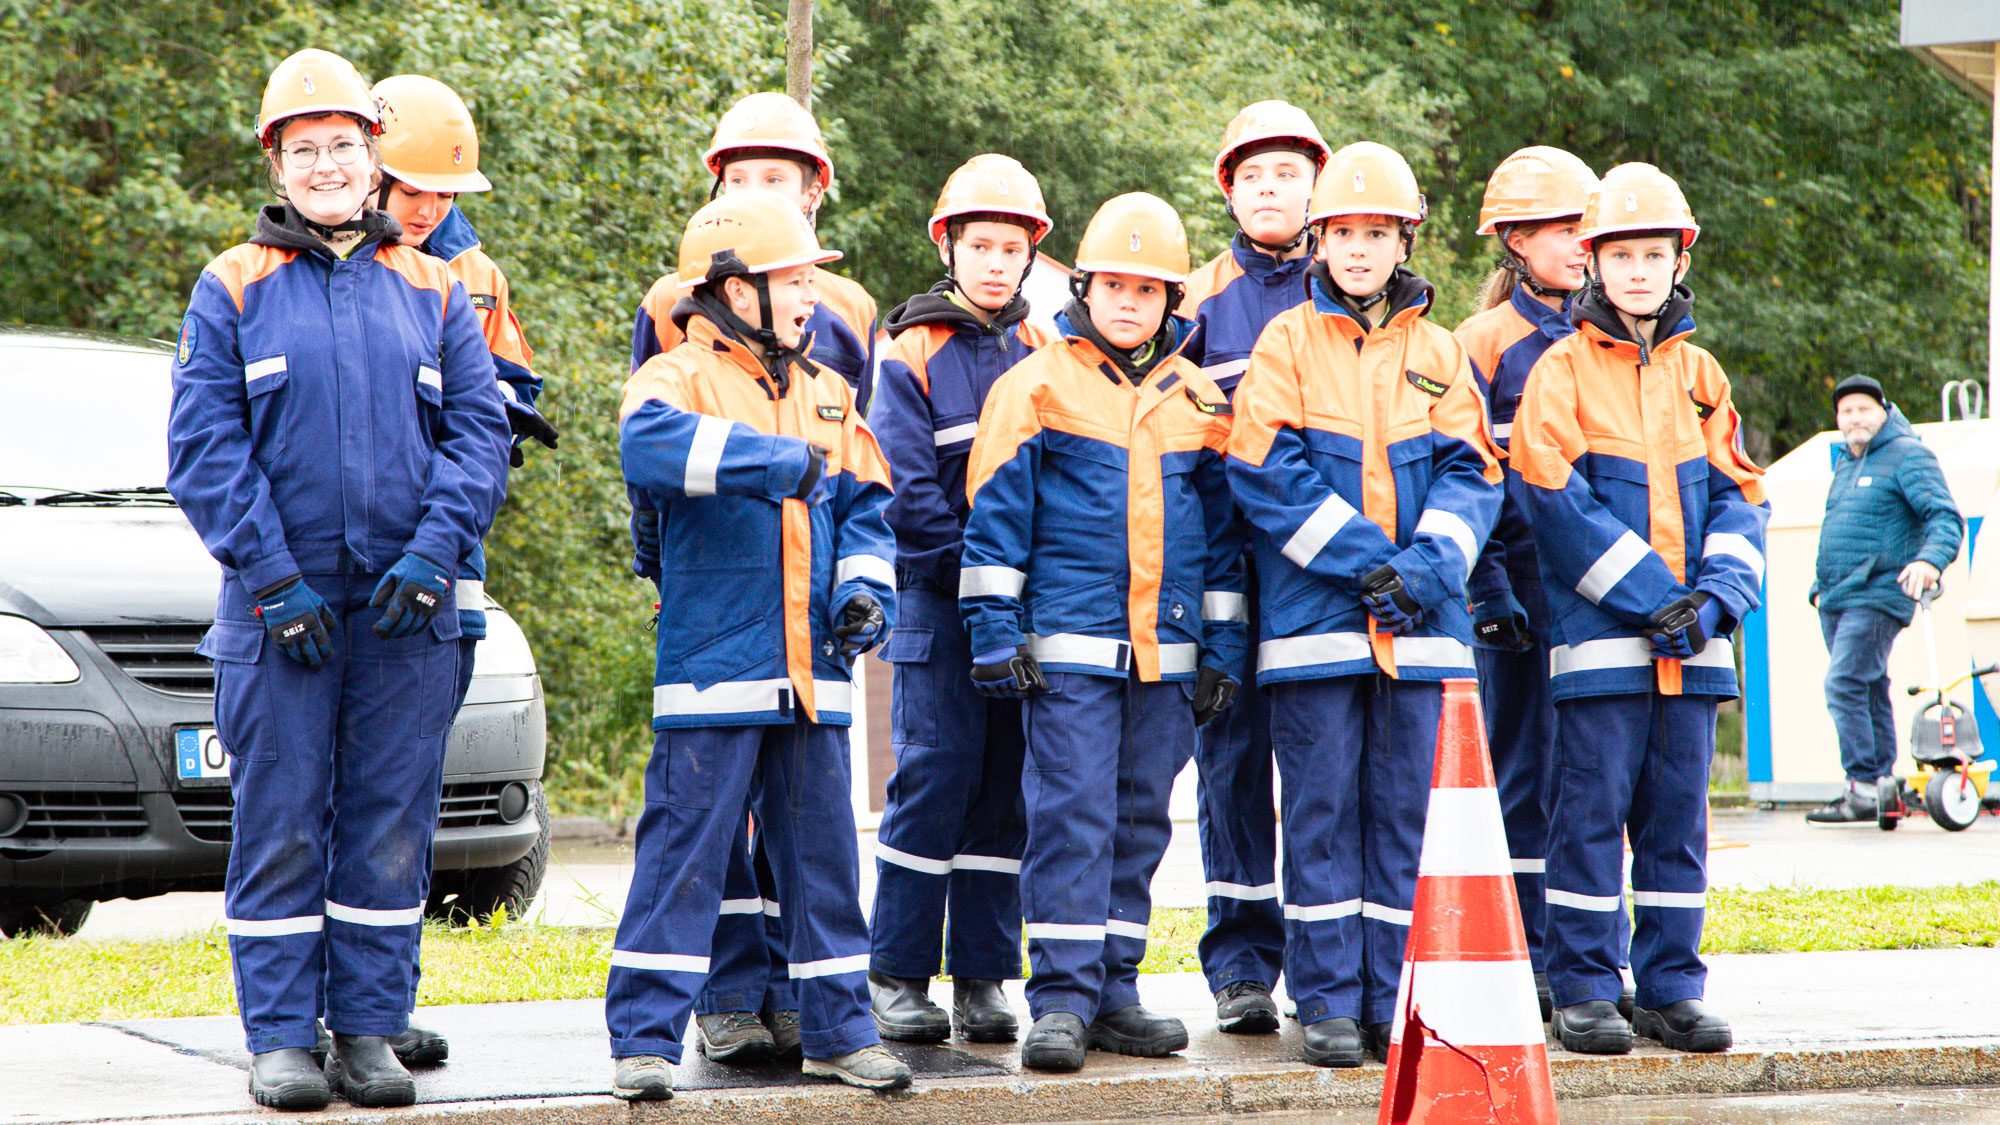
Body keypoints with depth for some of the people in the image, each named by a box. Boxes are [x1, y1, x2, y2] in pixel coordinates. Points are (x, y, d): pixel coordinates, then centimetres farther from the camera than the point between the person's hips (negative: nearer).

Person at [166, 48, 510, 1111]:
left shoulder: (433, 293, 12)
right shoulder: (233, 289, 5)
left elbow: (478, 431, 6)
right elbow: (204, 447, -2)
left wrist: (433, 551, -9)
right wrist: (275, 576, -11)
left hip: (408, 608, 2)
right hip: (277, 608, -2)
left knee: (391, 826, 3)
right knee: (280, 824, -1)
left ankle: (371, 1031, 10)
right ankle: (280, 1038, 6)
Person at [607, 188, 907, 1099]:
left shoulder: (827, 394, 18)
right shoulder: (679, 377, -3)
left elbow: (863, 506, 17)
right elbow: (651, 444, -26)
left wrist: (866, 588, -3)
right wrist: (780, 460, -29)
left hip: (814, 673, 6)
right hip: (712, 666, -6)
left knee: (822, 850, 11)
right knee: (685, 850, -5)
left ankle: (838, 1029, 20)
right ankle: (645, 1036, 0)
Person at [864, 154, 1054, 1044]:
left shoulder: (1045, 354, 12)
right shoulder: (912, 353, 0)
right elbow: (906, 488, -6)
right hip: (939, 600, -4)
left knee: (1007, 784, 4)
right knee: (937, 769, -8)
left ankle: (984, 974, 10)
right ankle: (897, 972, 1)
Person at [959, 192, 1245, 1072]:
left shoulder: (1198, 400, 12)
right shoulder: (1037, 386, 0)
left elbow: (1220, 530, 16)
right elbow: (996, 514, -1)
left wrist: (1222, 650, 13)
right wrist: (994, 630, -7)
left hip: (1169, 656, 4)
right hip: (1068, 646, -4)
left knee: (1140, 820, 8)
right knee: (1072, 816, -8)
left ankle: (1113, 991, 15)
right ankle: (1062, 999, -5)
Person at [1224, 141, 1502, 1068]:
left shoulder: (1438, 353, 11)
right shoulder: (1285, 343, 3)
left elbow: (1470, 472, 6)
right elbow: (1269, 472, -6)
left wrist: (1428, 565, -11)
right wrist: (1362, 560, -13)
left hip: (1420, 622, 3)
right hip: (1314, 613, -2)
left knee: (1405, 809, 4)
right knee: (1323, 809, -1)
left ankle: (1397, 1001, 10)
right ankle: (1328, 1001, 5)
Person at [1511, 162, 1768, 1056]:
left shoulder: (1701, 375, 14)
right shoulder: (1561, 370, -1)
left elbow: (1738, 494, 11)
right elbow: (1556, 499, -9)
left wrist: (1717, 596, -6)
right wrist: (1651, 596, -13)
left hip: (1692, 643, 4)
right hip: (1600, 634, -4)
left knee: (1678, 807, 6)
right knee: (1594, 802, -4)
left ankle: (1672, 988, 12)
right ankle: (1583, 990, 2)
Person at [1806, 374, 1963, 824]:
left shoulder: (1907, 456, -6)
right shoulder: (1846, 462, 19)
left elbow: (1945, 517, -16)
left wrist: (1929, 559, -34)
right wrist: (1819, 586, 28)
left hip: (1876, 597, -9)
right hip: (1836, 601, 9)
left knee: (1844, 685, -17)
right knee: (1869, 693, 12)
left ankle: (1864, 791, -17)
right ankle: (1883, 783, 17)